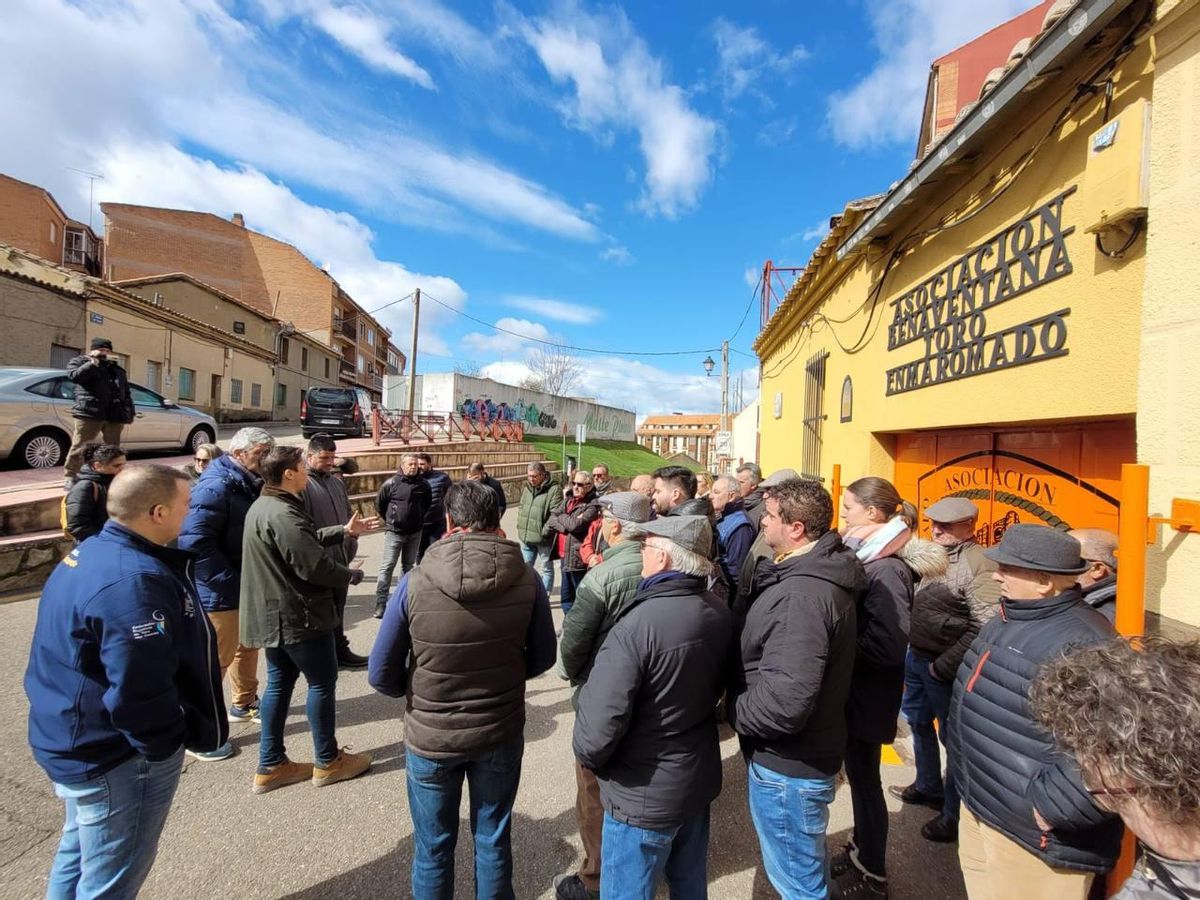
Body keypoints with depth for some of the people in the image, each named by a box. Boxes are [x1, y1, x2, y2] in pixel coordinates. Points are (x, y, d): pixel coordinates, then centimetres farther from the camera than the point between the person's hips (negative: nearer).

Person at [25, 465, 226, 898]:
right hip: (116, 755, -10)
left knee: (78, 855, 28)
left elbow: (74, 658, 14)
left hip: (78, 741, 10)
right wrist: (170, 743, -14)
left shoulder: (90, 554, 2)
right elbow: (140, 691, -31)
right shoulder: (133, 580, -32)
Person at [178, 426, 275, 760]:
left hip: (245, 586, 9)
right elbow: (194, 543, -28)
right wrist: (234, 583, -25)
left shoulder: (249, 484, 7)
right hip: (220, 593, -9)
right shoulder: (216, 486, -22)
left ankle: (244, 703, 42)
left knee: (247, 645, 23)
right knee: (215, 659, 2)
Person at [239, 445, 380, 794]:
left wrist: (344, 531, 15)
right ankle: (328, 762, 19)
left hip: (276, 613, 11)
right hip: (298, 614, -10)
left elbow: (306, 540, 17)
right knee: (322, 683, 4)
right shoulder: (282, 513, -26)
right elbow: (314, 565, -26)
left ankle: (271, 765, 28)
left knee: (280, 683, 17)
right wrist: (351, 575, -10)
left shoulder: (263, 506, 10)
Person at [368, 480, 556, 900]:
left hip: (430, 735, -1)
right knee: (494, 840, 24)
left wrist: (419, 692, 8)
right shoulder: (527, 580, -17)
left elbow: (381, 675, -10)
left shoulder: (415, 583, -21)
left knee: (433, 848, 23)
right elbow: (542, 657, -3)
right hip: (501, 732, 1)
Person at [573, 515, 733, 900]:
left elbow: (599, 728, -29)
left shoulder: (639, 626, -31)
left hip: (644, 795, -6)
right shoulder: (720, 614, -8)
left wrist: (587, 756, -9)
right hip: (700, 780, 7)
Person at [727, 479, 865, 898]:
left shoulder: (802, 595, -32)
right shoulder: (820, 572, 1)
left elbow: (785, 702, -36)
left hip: (788, 764, -9)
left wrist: (733, 710, -19)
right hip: (802, 752, 9)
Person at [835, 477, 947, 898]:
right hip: (855, 688, 8)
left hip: (868, 693, -8)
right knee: (858, 772, 22)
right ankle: (860, 851, 43)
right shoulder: (867, 558, 2)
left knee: (864, 777, 10)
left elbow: (889, 644, -28)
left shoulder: (887, 569, -24)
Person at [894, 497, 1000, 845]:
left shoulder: (979, 565, -20)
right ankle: (928, 786, 44)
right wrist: (912, 648, 6)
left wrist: (944, 666, -20)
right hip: (914, 656, 8)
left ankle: (954, 817, 26)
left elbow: (984, 629, -25)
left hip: (944, 668, -8)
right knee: (918, 722, 23)